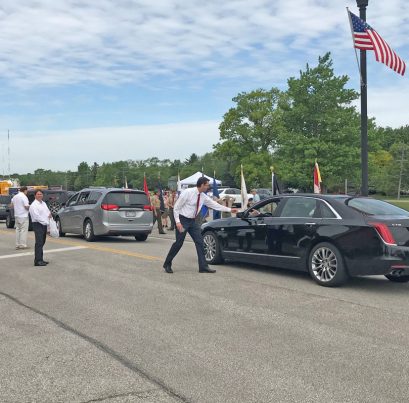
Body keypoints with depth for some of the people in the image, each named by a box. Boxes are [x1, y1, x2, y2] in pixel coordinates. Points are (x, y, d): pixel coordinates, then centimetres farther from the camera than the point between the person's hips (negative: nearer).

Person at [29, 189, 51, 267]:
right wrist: (45, 222, -17)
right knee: (39, 243, -13)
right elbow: (36, 216, -18)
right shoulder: (34, 205, -10)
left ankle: (39, 259, 18)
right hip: (38, 225, -9)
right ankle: (38, 261, -15)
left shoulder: (44, 203, 17)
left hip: (44, 225, 9)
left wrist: (49, 214, 1)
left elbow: (47, 211, 25)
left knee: (42, 243, 12)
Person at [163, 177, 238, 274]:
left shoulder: (203, 197, 2)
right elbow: (176, 207, -14)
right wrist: (177, 222, -22)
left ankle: (203, 267, 5)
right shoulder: (187, 193, -17)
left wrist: (229, 210, 11)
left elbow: (214, 205, 11)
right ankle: (167, 264, 14)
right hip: (183, 220, -7)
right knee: (178, 243, -4)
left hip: (193, 221, 7)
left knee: (199, 242, 1)